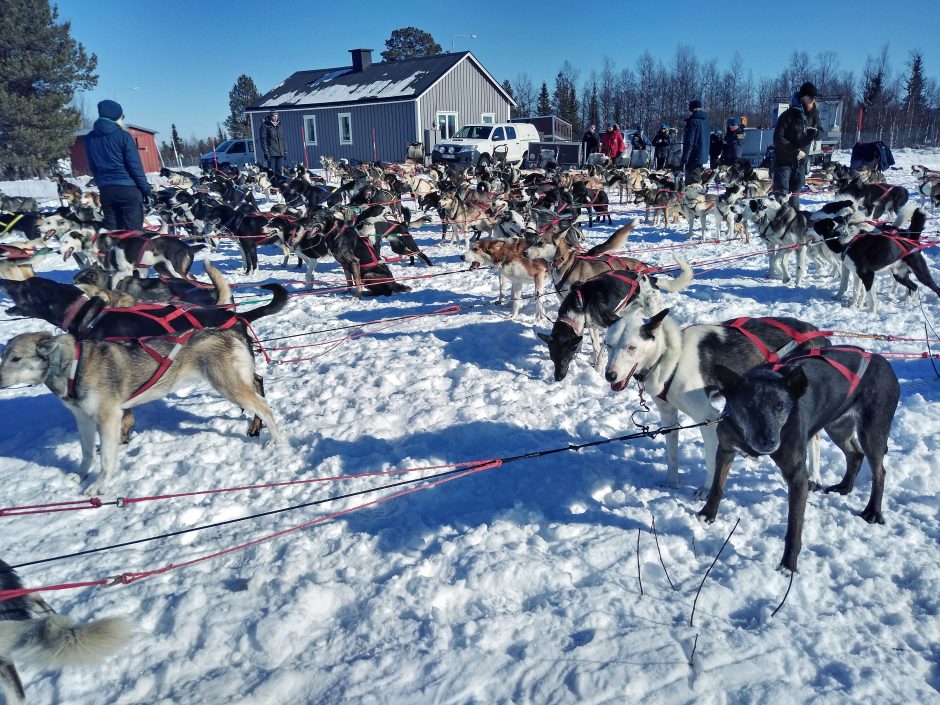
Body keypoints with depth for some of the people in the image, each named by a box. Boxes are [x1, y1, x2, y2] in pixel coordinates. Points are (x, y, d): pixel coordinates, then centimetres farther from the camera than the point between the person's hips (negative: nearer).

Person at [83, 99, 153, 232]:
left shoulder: (89, 138, 9)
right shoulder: (123, 135, -8)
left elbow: (92, 166, 14)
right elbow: (135, 165, -10)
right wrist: (146, 187, -4)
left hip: (105, 189, 6)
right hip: (128, 188, -6)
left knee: (111, 228, 10)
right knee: (132, 230, -3)